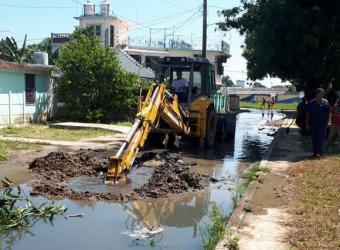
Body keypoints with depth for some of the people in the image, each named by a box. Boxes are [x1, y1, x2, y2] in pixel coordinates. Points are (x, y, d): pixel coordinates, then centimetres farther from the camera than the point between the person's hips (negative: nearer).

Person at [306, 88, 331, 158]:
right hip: (313, 124, 2)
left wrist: (327, 122, 0)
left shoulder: (325, 102, -1)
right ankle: (315, 152, 19)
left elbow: (329, 113, 5)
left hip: (322, 124, -2)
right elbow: (308, 114, 4)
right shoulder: (311, 103, 1)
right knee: (314, 139, 9)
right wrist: (307, 124, 2)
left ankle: (319, 153, -11)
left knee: (320, 138, -8)